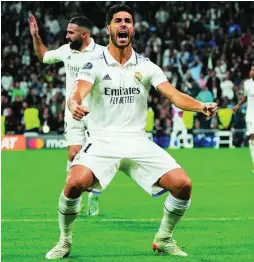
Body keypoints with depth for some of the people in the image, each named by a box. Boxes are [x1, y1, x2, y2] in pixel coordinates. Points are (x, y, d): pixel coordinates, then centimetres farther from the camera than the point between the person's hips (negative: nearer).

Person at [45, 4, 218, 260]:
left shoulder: (146, 66, 6)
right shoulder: (95, 65, -2)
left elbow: (174, 95, -3)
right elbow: (78, 92, -18)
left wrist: (201, 106, -24)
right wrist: (74, 105, -44)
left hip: (138, 141, 3)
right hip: (102, 140, -3)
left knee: (182, 184, -14)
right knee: (75, 182, -31)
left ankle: (164, 239, 12)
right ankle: (65, 241, -4)